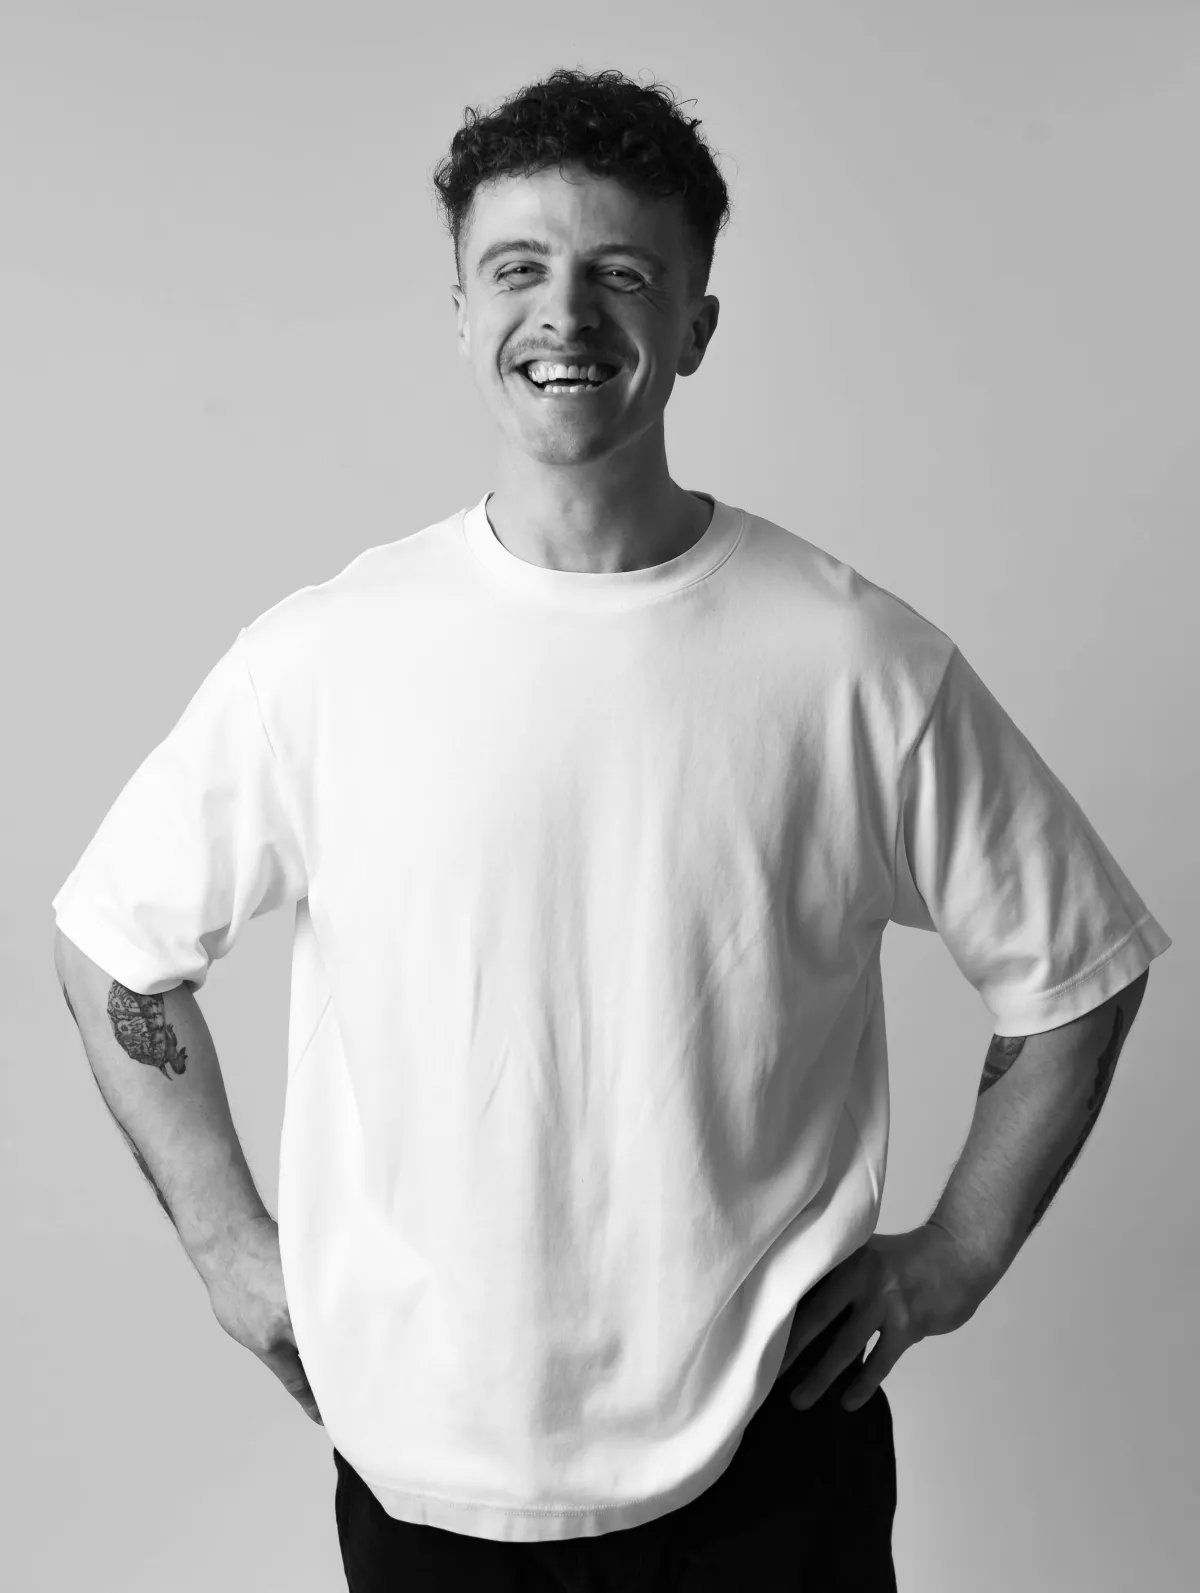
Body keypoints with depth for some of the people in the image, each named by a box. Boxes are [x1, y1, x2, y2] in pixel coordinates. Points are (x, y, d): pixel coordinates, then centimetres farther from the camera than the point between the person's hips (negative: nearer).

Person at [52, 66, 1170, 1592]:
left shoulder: (858, 661, -10)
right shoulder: (318, 659, -9)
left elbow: (1075, 967, 2)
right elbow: (115, 946, 4)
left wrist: (958, 1251, 0)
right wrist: (227, 1241, 3)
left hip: (768, 1446, -1)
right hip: (421, 1453, 1)